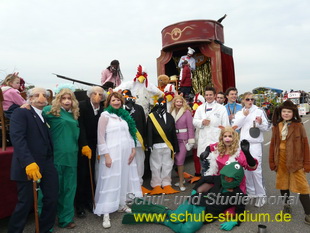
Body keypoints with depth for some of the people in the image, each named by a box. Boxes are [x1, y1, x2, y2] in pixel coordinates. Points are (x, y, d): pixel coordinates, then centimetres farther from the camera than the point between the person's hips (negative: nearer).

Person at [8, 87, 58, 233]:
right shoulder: (21, 113, -4)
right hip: (29, 166, -6)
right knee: (25, 203, 4)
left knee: (52, 198, 9)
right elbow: (17, 138, -18)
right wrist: (28, 162, -28)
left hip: (47, 164, 6)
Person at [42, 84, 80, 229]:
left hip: (71, 156, 6)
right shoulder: (52, 111, -4)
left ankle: (65, 218, 29)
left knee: (69, 188, 13)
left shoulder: (73, 115, 13)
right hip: (56, 156, -5)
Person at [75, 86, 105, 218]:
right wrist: (84, 145, -17)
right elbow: (80, 126, -12)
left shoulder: (102, 110, 2)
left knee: (91, 174, 8)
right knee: (81, 175, 1)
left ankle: (88, 201, 22)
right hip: (82, 146, -3)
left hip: (93, 146, 3)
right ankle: (79, 205, 15)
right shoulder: (82, 106, -7)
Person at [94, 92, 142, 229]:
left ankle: (122, 205, 31)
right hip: (112, 153, -6)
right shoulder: (105, 115, -5)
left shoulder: (124, 115, 12)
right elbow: (101, 137, -9)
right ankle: (106, 213, 7)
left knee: (124, 178, 14)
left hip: (126, 153, 6)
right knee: (110, 181, -2)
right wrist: (106, 155, -15)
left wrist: (133, 150, 6)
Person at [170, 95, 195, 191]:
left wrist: (191, 140, -9)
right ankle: (181, 179, 26)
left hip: (183, 139, -4)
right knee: (176, 160, 10)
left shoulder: (187, 112, -7)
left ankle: (181, 182, 8)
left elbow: (190, 127, -7)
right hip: (174, 139, 4)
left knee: (180, 160, -5)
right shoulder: (172, 112, 6)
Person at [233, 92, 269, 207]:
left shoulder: (259, 111, 4)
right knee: (245, 169, 10)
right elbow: (235, 126, -3)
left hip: (255, 143, -3)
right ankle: (250, 191, 26)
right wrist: (243, 115, -12)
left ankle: (261, 194, 4)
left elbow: (266, 127, 3)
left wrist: (260, 123, -18)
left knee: (256, 169, -9)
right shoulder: (239, 113, 11)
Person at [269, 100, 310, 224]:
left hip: (296, 160, -4)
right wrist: (272, 161, 5)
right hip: (281, 159, 4)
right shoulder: (276, 126, 4)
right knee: (283, 184, 15)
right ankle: (287, 206, 34)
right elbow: (273, 144, 6)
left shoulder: (298, 126, -6)